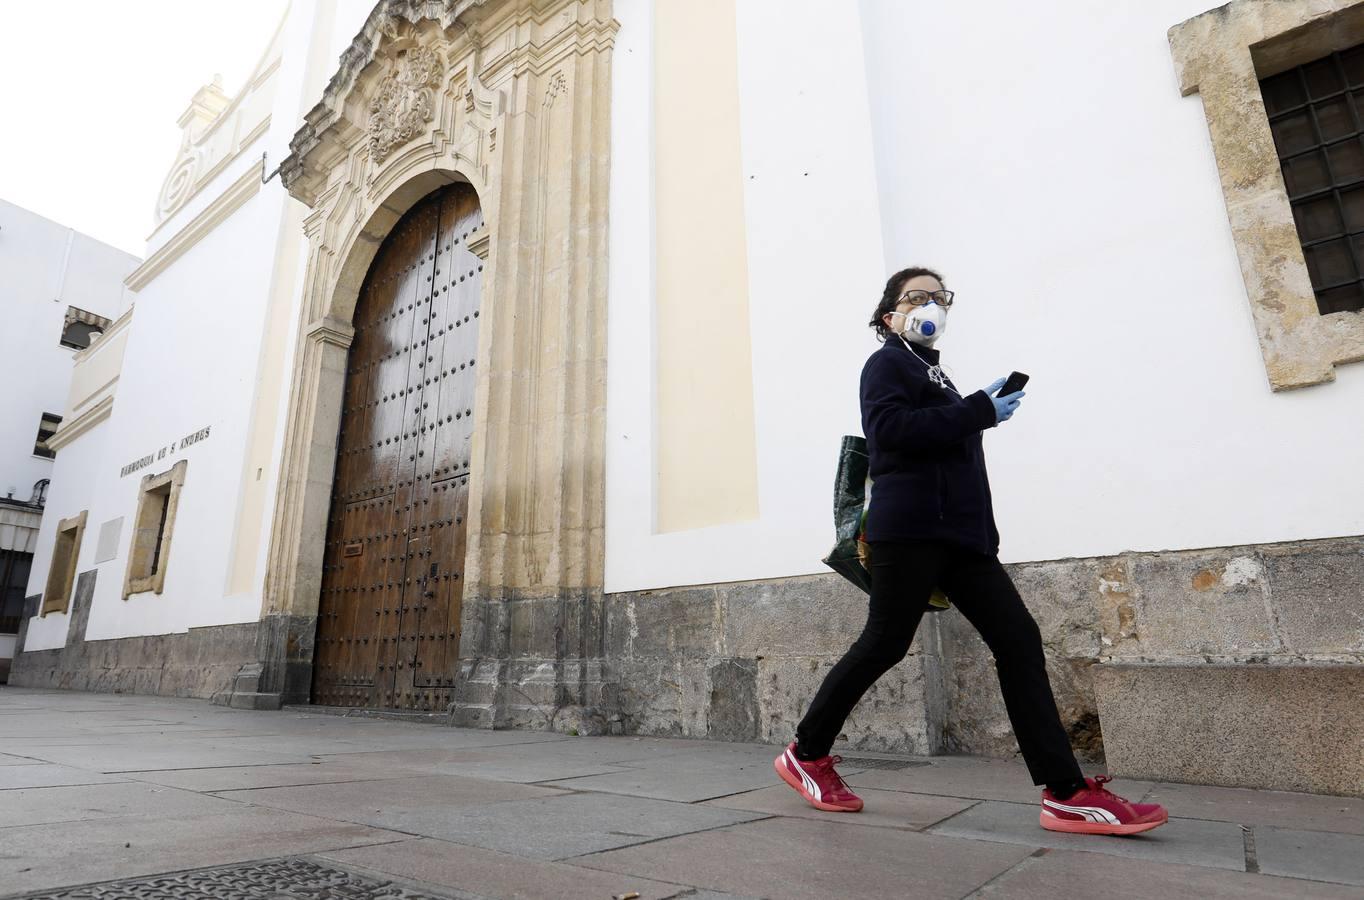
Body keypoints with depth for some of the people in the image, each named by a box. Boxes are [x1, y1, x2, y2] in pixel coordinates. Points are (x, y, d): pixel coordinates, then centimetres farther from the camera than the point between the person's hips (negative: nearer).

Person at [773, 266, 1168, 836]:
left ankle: (1066, 793, -1)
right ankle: (805, 754, 10)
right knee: (885, 643, -6)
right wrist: (978, 411, -15)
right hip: (910, 527, -8)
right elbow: (889, 427, -18)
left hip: (959, 532, 9)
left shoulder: (932, 372, 27)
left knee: (1018, 640, -2)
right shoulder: (888, 364, 2)